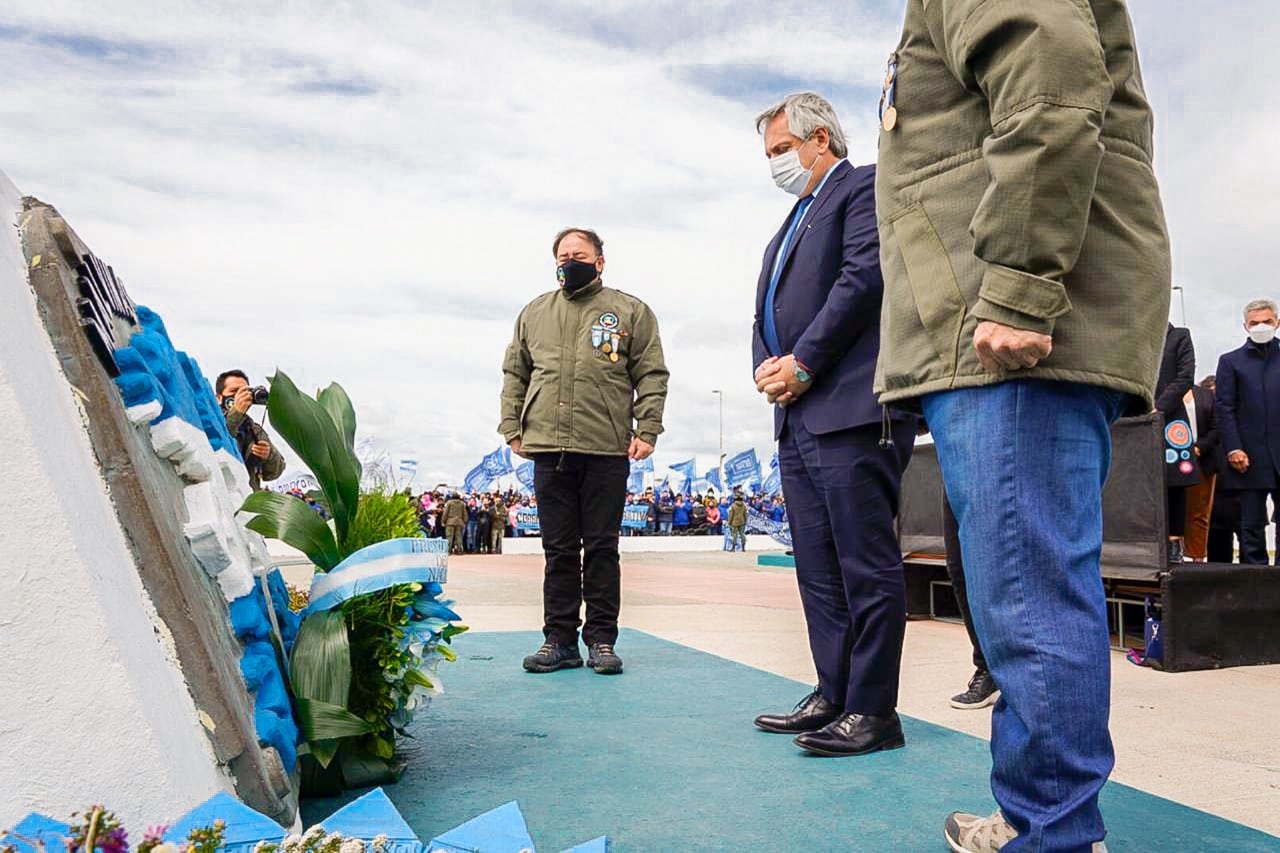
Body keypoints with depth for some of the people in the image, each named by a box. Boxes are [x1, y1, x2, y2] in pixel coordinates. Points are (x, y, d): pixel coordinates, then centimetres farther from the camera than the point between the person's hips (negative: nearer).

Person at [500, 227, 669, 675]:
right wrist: (512, 428, 9)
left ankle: (602, 639, 12)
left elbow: (651, 375, 4)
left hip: (607, 451, -2)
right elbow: (514, 374, 19)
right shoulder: (534, 313, 17)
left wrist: (647, 430, -5)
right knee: (559, 550, 7)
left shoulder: (630, 311, 8)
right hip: (549, 450, 3)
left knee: (601, 549, 3)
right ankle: (560, 639, 14)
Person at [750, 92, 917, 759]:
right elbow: (767, 313, 24)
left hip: (852, 410, -9)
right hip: (797, 417, 9)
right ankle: (832, 697, 19)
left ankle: (872, 711, 2)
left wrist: (803, 364, -12)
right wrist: (766, 368, 4)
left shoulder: (864, 186, 2)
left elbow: (865, 278, -13)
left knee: (867, 567, -5)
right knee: (818, 569, 11)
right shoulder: (793, 221, 28)